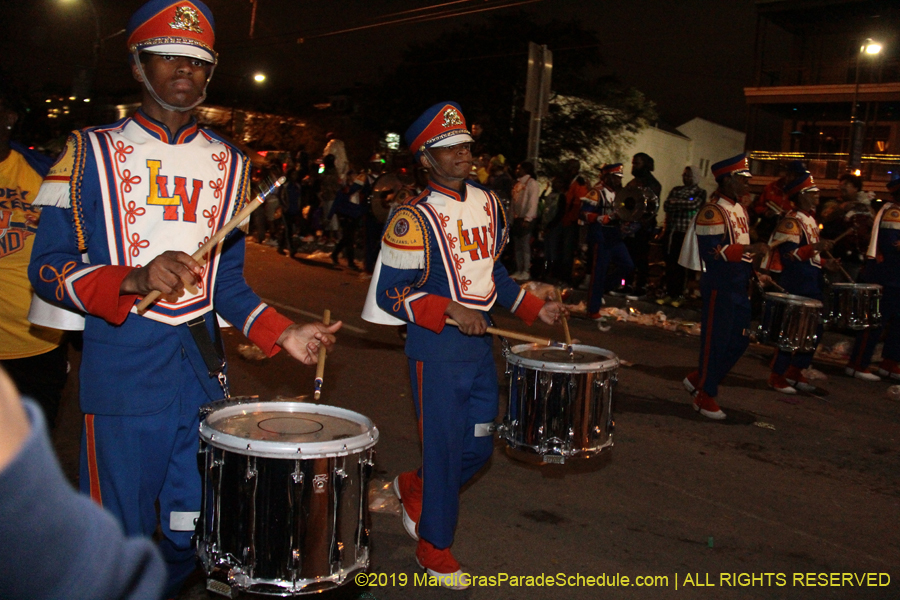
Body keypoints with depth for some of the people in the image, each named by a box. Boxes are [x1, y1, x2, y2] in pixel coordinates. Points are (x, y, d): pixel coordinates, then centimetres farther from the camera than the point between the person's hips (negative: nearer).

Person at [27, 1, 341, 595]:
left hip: (202, 368, 4)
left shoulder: (228, 163, 12)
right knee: (121, 538, 4)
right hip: (121, 373, -3)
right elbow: (48, 267, -4)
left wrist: (281, 333, 0)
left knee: (192, 534, 11)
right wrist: (135, 280, -22)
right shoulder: (92, 152, 2)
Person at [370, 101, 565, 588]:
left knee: (478, 448, 14)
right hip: (436, 349, -7)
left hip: (480, 342, 7)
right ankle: (434, 547, 23)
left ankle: (413, 486, 41)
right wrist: (452, 311, -24)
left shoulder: (489, 204, 8)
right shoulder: (414, 219, -14)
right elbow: (391, 293, -15)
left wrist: (535, 309, 12)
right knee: (445, 449, 2)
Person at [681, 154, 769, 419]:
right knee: (716, 341, 0)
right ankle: (705, 397, 14)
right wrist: (750, 249, -26)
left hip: (739, 287, 9)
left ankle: (698, 378, 28)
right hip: (720, 287, -9)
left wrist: (752, 270, 13)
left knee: (739, 340, 13)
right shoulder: (712, 212, -15)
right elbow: (712, 252, -23)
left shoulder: (739, 209, 14)